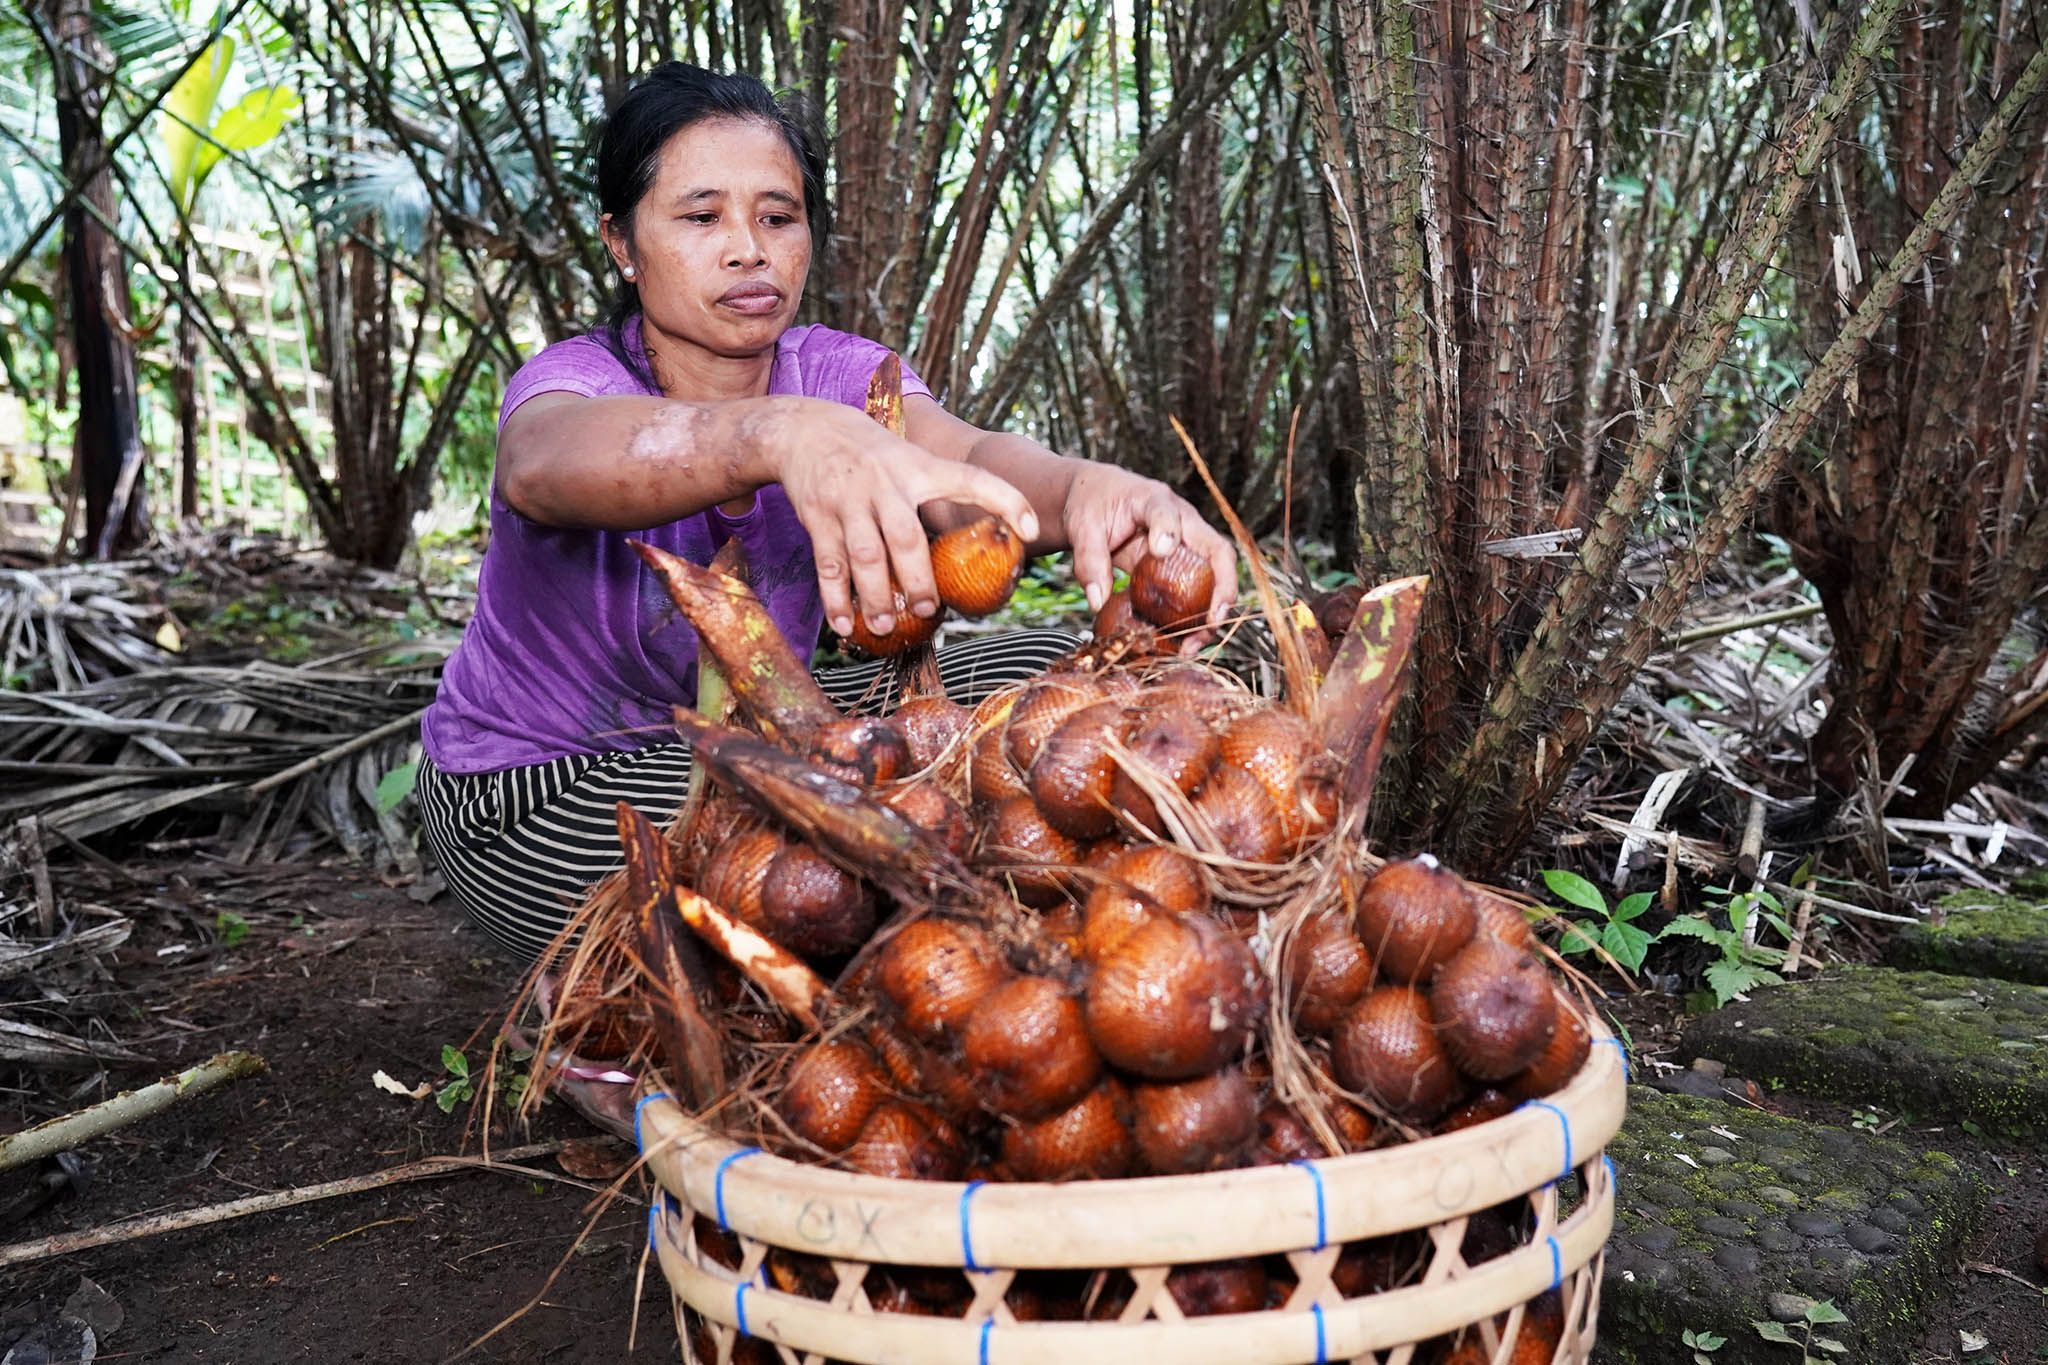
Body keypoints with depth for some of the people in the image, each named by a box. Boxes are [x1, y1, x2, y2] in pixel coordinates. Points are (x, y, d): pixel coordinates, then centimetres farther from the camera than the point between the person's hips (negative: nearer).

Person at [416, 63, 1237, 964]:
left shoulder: (838, 376, -9)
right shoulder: (571, 379, -20)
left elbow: (963, 459, -31)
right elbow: (551, 460, -47)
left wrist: (1085, 488, -56)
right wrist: (786, 435, -68)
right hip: (538, 790, -6)